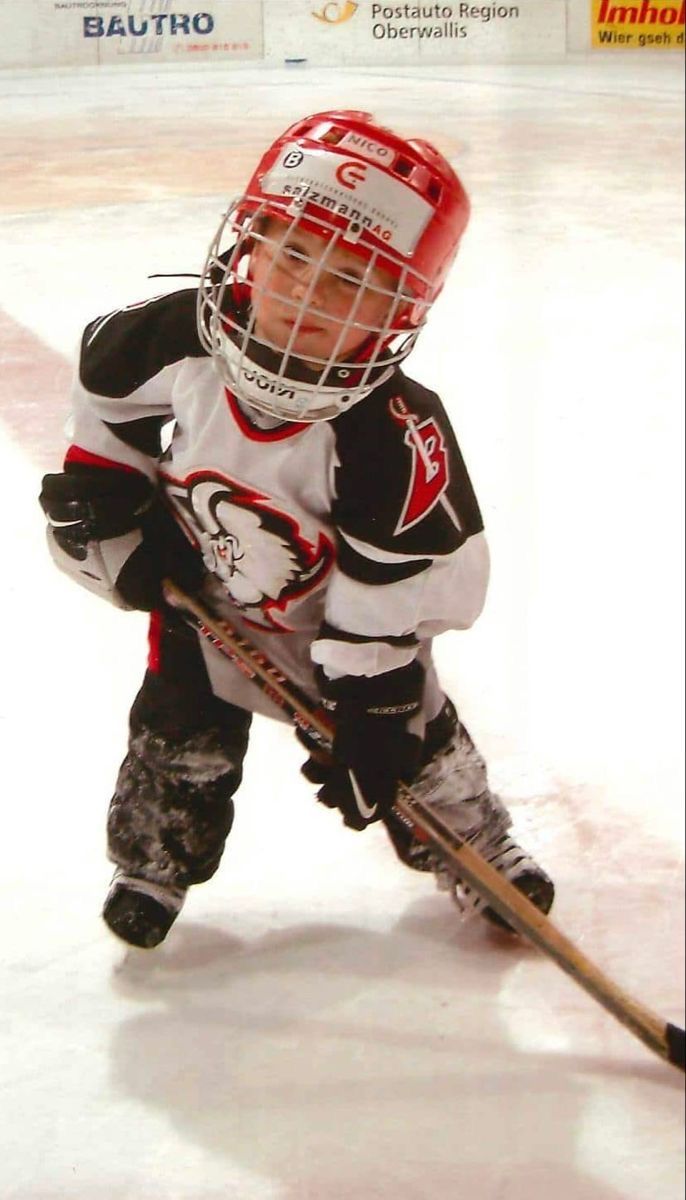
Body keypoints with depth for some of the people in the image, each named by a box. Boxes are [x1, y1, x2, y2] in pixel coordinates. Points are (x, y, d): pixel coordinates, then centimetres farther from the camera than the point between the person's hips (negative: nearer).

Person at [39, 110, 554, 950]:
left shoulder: (393, 440, -39)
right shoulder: (174, 338, -30)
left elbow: (400, 594, -29)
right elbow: (107, 385, -4)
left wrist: (370, 716, -24)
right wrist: (101, 495, -3)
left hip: (346, 613, -2)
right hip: (207, 595, 3)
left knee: (409, 743, 11)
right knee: (181, 747, 12)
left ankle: (478, 854, 39)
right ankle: (153, 862, 40)